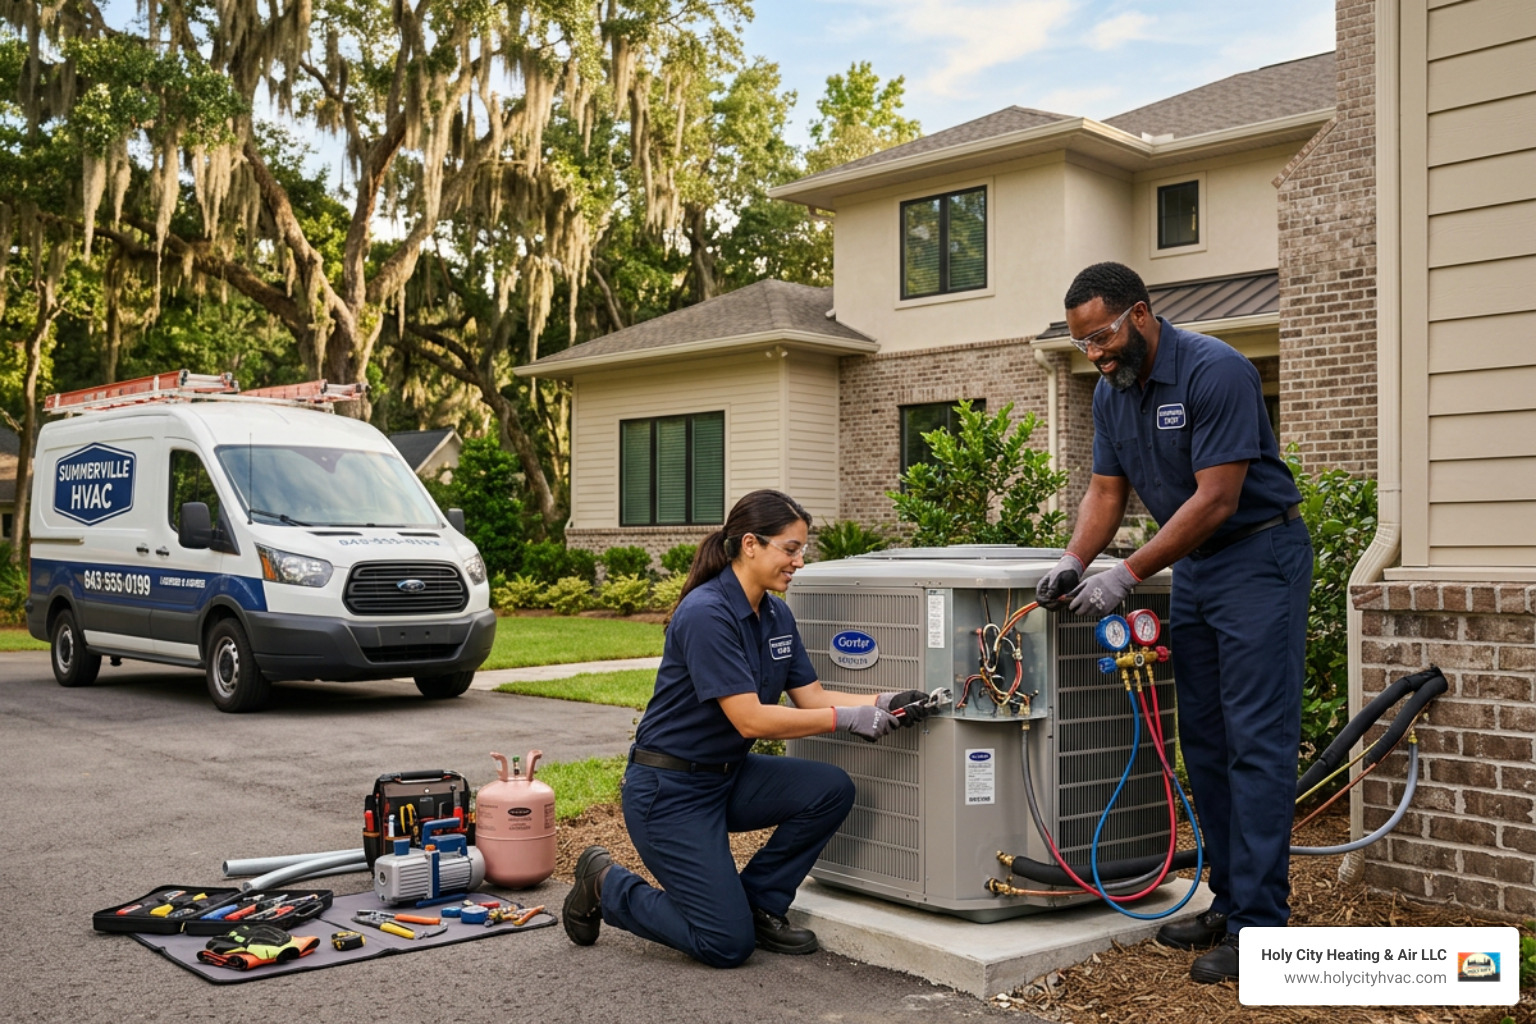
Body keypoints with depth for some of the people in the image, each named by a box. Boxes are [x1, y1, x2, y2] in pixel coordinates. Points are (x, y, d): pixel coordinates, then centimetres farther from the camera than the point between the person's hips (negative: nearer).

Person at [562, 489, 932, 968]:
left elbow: (812, 697, 2)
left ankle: (759, 902, 6)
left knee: (831, 789, -14)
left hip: (727, 775, 8)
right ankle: (606, 885, 13)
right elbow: (750, 719, -27)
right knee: (728, 944, -8)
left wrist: (884, 703, -13)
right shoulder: (705, 614, -25)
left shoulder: (777, 615, 3)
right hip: (668, 789, -8)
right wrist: (847, 719, -26)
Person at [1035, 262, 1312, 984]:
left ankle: (1258, 926, -6)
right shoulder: (1111, 393, 5)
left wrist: (1126, 576, -23)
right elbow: (1106, 490, 8)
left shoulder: (1216, 372, -21)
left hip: (1258, 554, -8)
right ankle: (1229, 902, 19)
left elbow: (1216, 500, -24)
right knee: (1203, 742, 10)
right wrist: (1073, 562, -11)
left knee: (1256, 743, -9)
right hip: (1191, 565, 9)